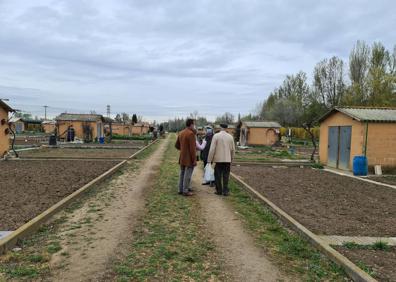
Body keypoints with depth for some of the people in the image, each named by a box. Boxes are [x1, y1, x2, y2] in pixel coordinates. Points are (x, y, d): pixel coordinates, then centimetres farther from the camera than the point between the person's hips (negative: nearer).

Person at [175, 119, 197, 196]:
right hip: (189, 159, -8)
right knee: (187, 175, -1)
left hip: (182, 158, 8)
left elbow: (177, 145, 14)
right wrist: (194, 160, -17)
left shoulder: (181, 133, 7)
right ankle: (185, 191, 5)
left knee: (182, 174, 15)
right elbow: (192, 148, -20)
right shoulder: (191, 133, -18)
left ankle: (180, 190, 22)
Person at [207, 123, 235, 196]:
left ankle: (219, 191, 13)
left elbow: (212, 149, -10)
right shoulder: (230, 136, 3)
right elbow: (233, 149, 8)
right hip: (227, 160, 3)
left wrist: (210, 160, -4)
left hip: (218, 159, -3)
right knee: (226, 176, 7)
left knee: (218, 176, 8)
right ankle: (225, 191, 7)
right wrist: (231, 159, 19)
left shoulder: (216, 136, -7)